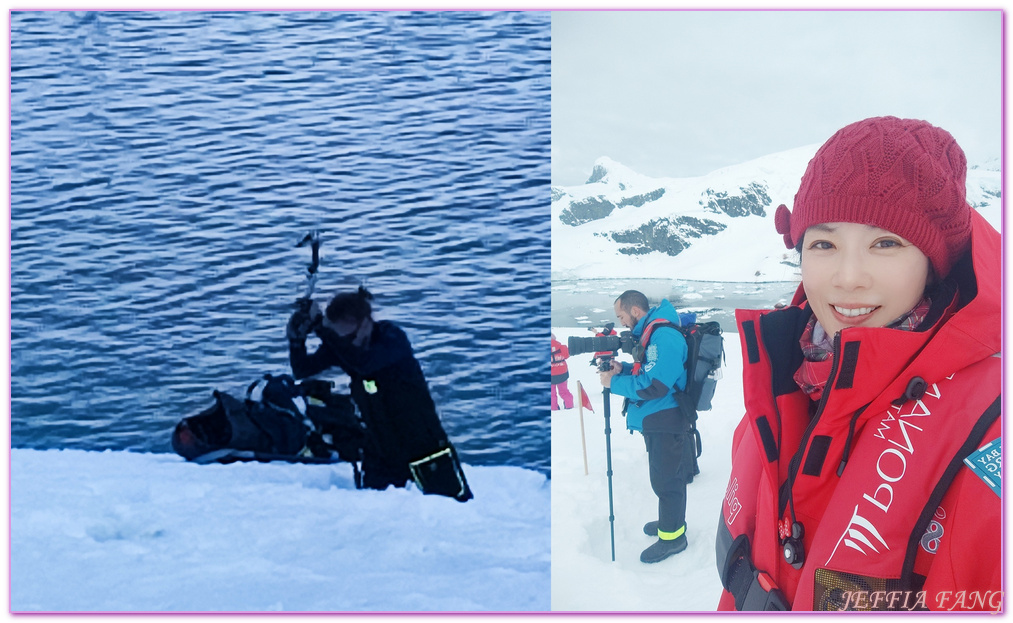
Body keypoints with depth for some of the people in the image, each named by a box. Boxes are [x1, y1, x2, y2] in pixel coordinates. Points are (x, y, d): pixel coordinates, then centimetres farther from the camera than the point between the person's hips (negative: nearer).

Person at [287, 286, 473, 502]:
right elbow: (302, 370, -5)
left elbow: (363, 362, -39)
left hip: (424, 446, -4)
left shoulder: (393, 338, -22)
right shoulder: (340, 346, -5)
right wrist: (296, 338, -24)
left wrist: (322, 327, -39)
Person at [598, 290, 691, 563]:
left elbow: (654, 385, -27)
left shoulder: (663, 335, -22)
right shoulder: (648, 333, 12)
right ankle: (670, 521, 34)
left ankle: (672, 535, 7)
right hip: (654, 421, 10)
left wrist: (614, 383, -17)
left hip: (666, 423, -10)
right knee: (665, 476, 21)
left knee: (665, 479, -2)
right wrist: (623, 369, 3)